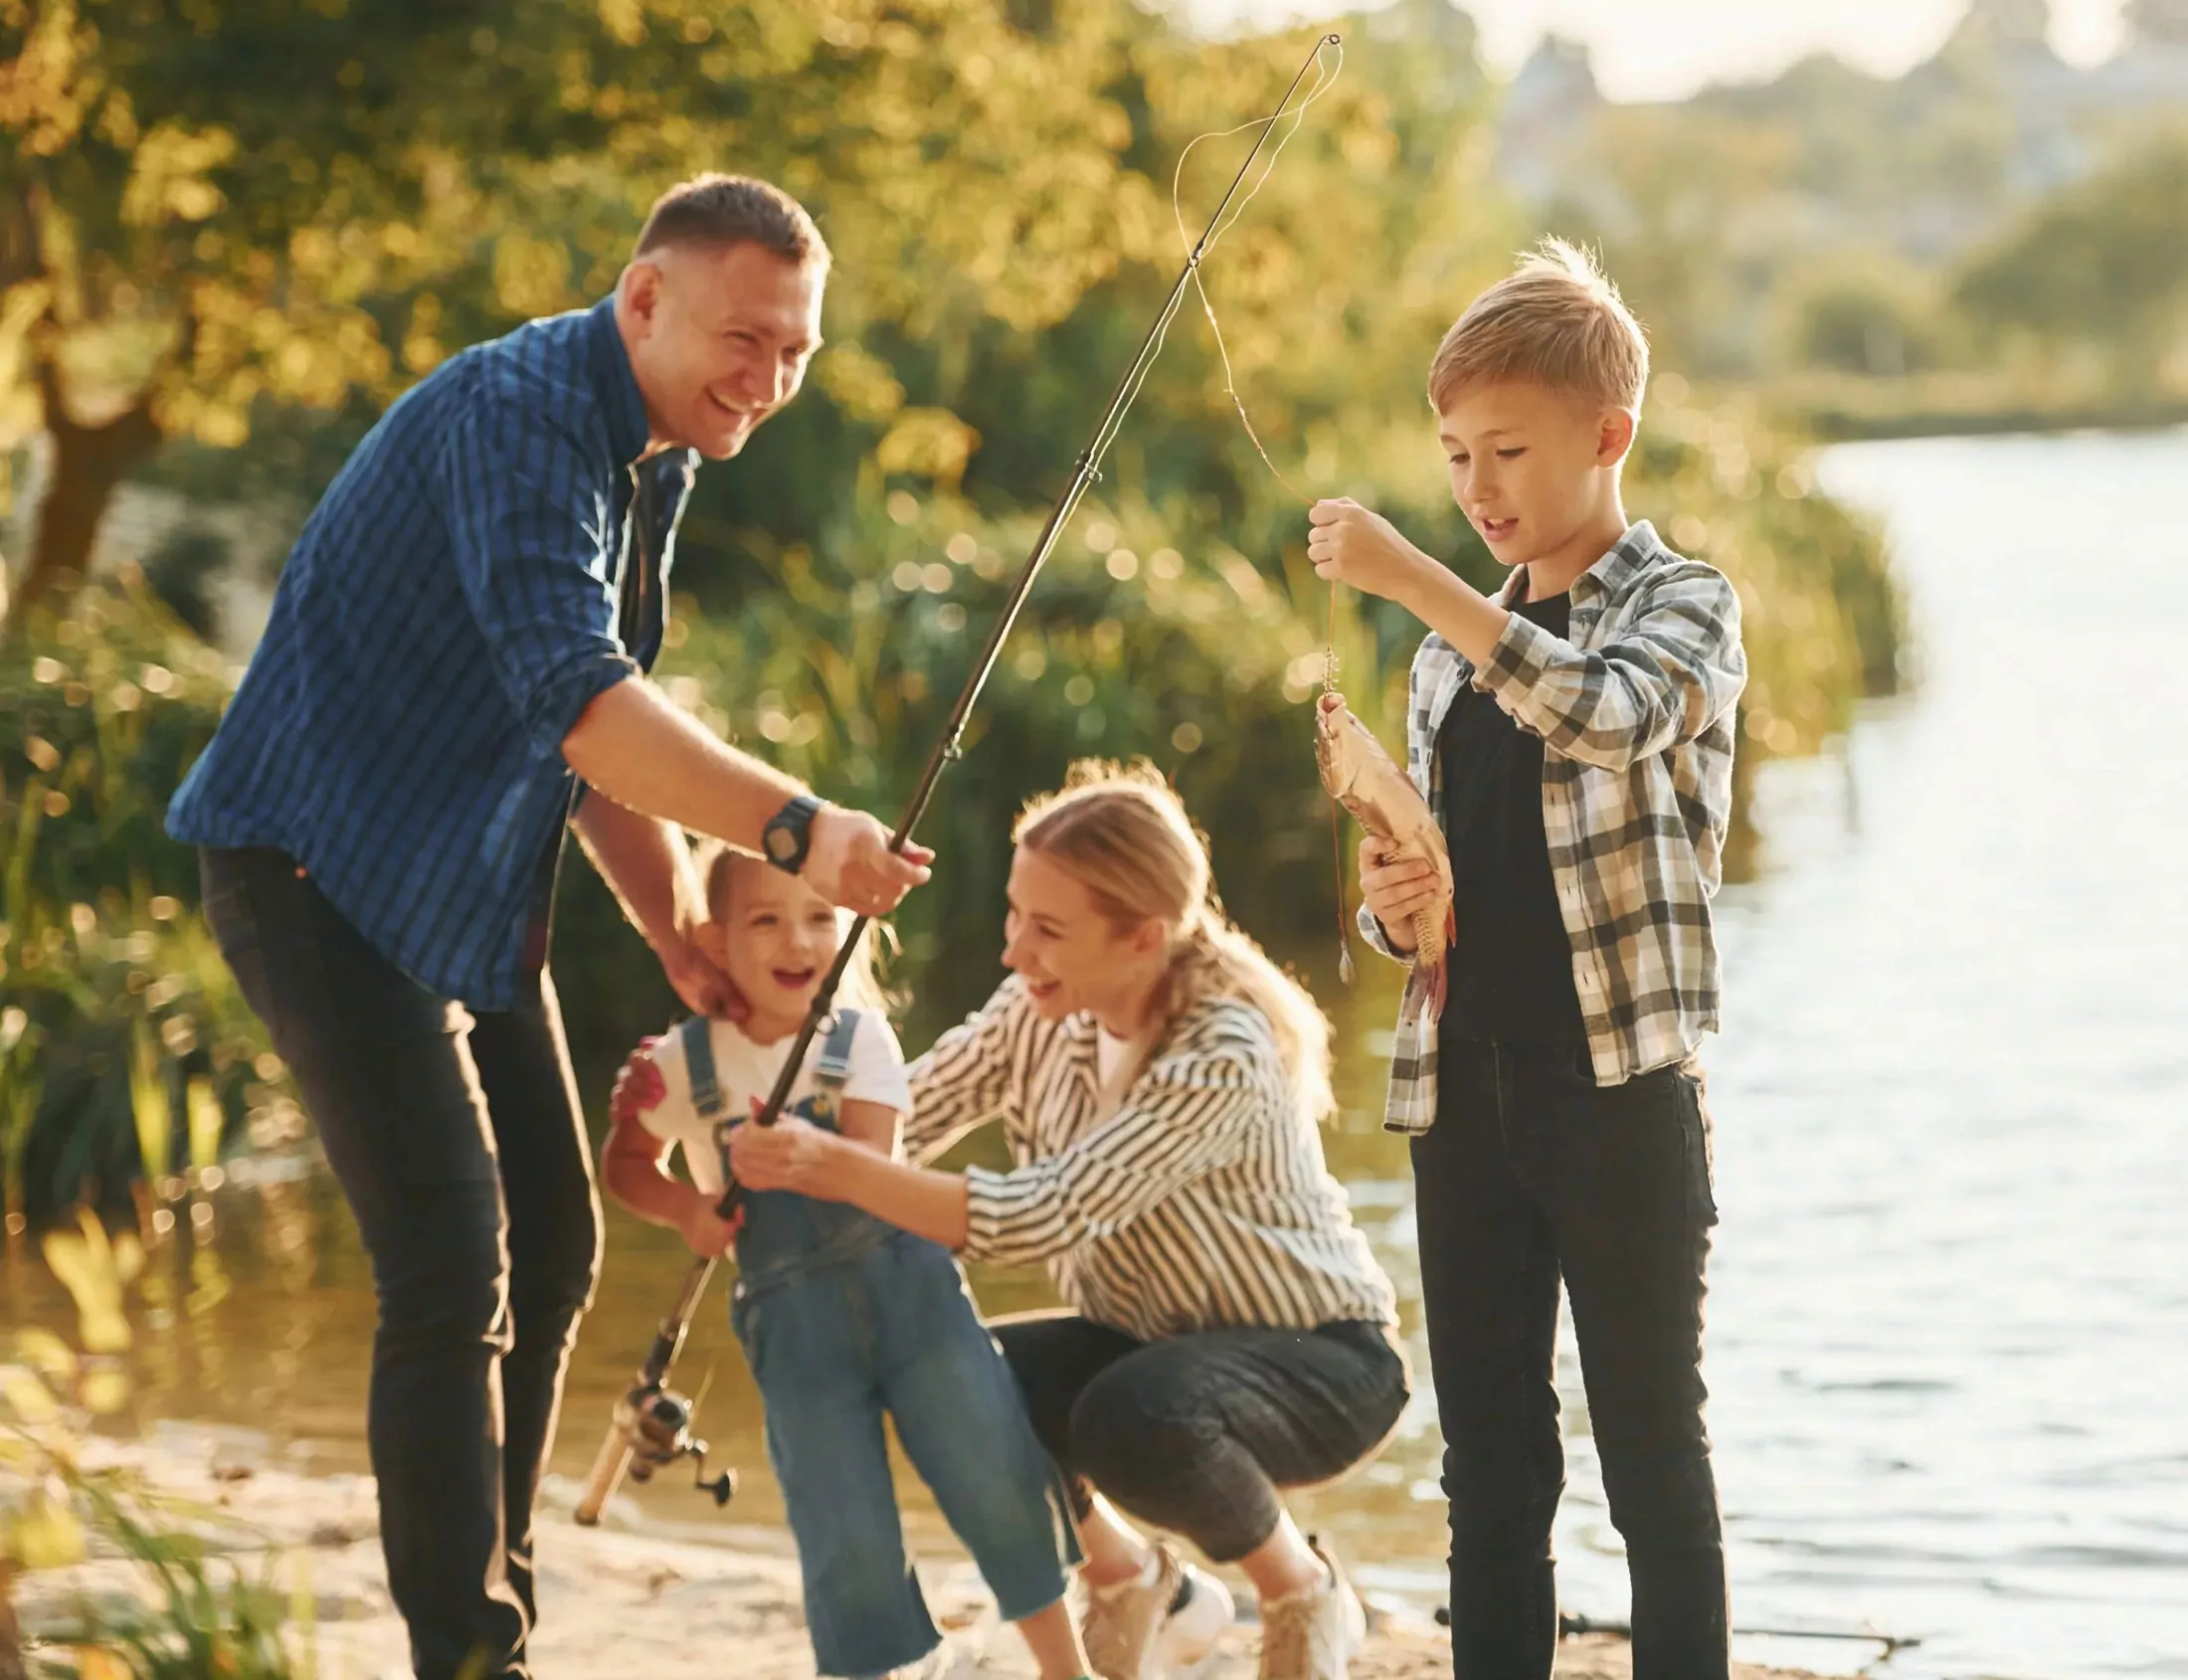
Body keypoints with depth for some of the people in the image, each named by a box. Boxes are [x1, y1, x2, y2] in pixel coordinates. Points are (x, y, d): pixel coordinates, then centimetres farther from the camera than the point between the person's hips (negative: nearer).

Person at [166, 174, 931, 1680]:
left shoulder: (656, 457, 9)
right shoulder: (518, 418, -22)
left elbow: (605, 736, 15)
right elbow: (579, 699, -35)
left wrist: (688, 937, 4)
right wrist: (794, 829, -42)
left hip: (473, 893, 10)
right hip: (326, 877, -10)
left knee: (553, 1253, 13)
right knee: (454, 1276, -16)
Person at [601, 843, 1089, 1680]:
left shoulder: (859, 1037, -2)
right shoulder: (685, 1062, 0)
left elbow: (871, 1161, -13)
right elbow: (626, 1163, 11)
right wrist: (687, 1209, -7)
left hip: (905, 1274, 0)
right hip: (792, 1317, 0)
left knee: (997, 1472, -3)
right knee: (845, 1532, -2)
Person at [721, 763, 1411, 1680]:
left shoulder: (1224, 1060, -29)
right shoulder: (1042, 1011, -9)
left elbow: (1049, 1217, -36)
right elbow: (902, 1116, -11)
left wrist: (838, 1172, -42)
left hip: (1325, 1357, -7)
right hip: (1152, 1341, 7)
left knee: (1135, 1422, -37)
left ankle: (1304, 1596, -5)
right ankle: (1135, 1586, 8)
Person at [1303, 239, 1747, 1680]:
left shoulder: (1681, 605, -2)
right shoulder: (1455, 648, 15)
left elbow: (1608, 712, -25)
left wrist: (1412, 580, -26)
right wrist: (1391, 903, -2)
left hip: (1622, 1086, -6)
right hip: (1465, 1092, 6)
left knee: (1653, 1452, 0)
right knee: (1490, 1457, 9)